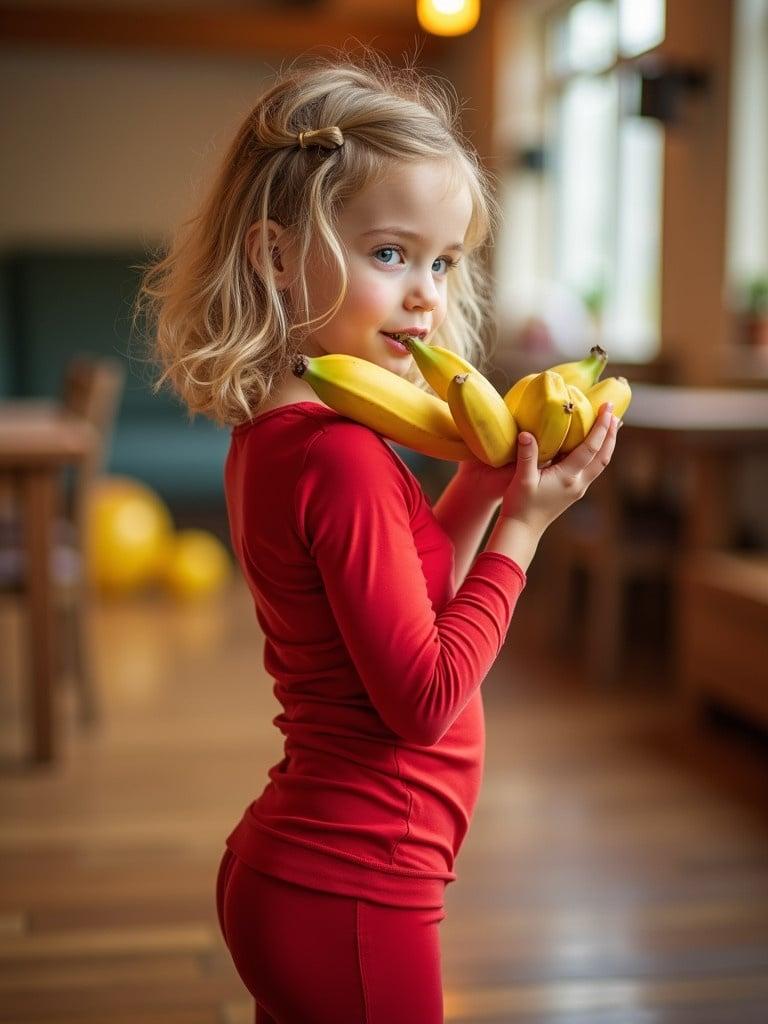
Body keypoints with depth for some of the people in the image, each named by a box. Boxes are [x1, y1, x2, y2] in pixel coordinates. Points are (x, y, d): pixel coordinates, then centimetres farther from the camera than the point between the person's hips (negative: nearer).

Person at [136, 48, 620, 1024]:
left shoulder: (272, 436, 5)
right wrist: (523, 522, -15)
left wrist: (476, 488, 3)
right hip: (347, 900, -9)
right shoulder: (343, 454, -23)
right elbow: (423, 699, -21)